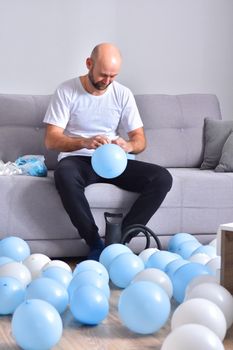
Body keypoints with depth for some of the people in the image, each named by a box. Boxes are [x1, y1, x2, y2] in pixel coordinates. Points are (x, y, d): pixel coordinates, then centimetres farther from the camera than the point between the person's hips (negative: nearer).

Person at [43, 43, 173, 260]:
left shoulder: (123, 94, 3)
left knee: (162, 178, -21)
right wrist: (85, 142, -32)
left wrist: (127, 145, -23)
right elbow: (51, 140, -12)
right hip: (77, 160, -3)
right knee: (64, 174, -41)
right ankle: (96, 244, -28)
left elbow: (140, 139, 3)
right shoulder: (66, 91, -7)